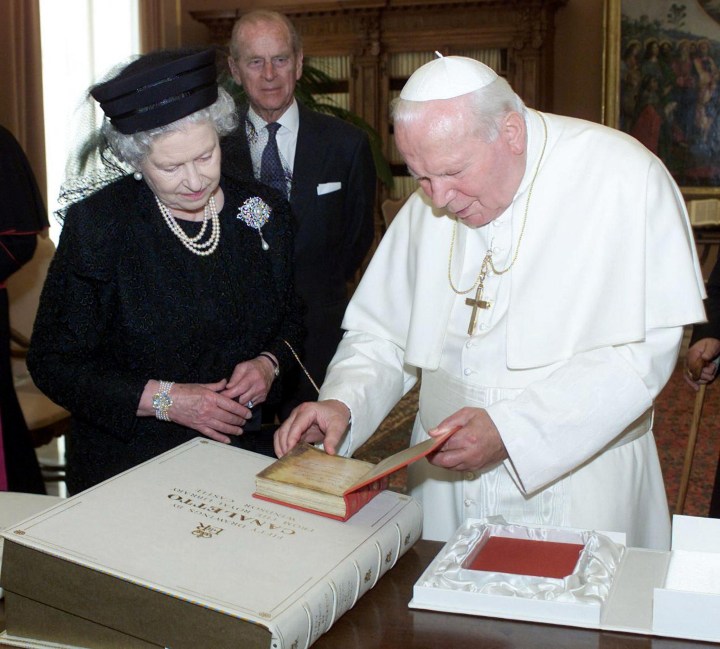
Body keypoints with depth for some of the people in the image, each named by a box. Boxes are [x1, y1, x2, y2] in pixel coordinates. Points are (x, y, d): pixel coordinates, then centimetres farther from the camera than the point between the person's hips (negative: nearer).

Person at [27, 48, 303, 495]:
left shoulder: (263, 213, 2)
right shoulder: (97, 225, -8)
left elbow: (292, 320, 14)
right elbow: (54, 362, -6)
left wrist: (268, 364, -7)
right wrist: (164, 399, -15)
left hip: (247, 453, 3)